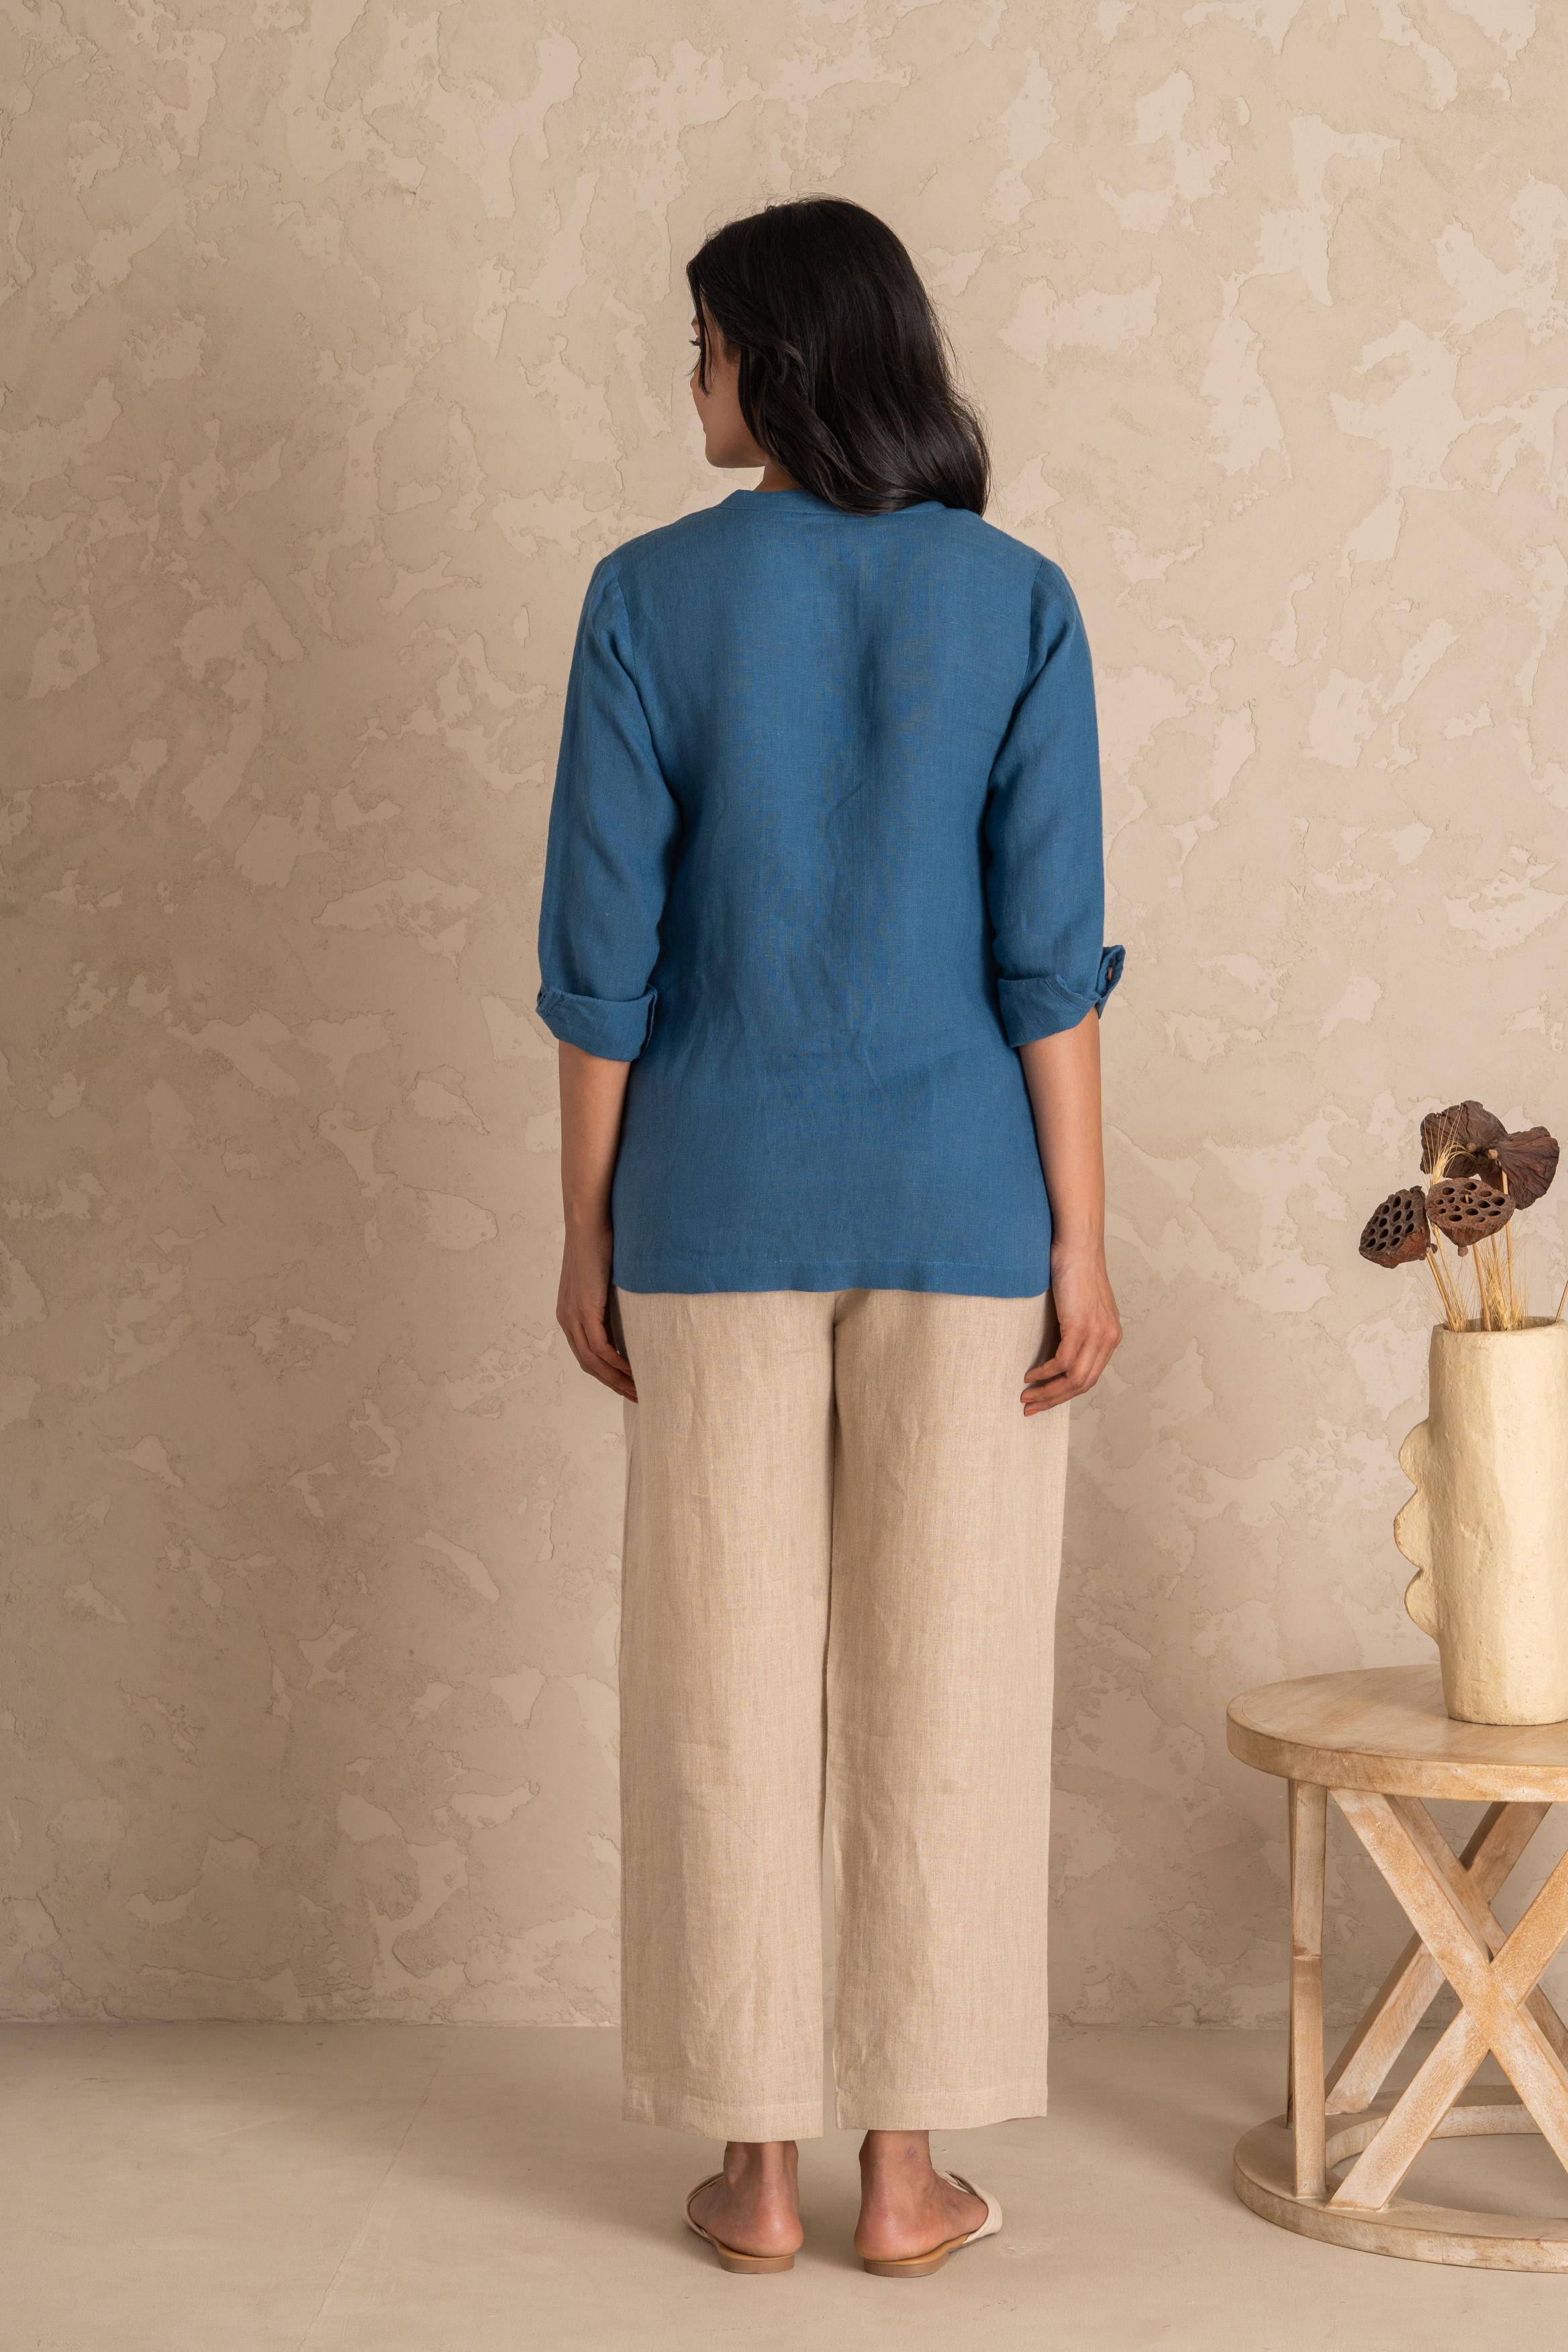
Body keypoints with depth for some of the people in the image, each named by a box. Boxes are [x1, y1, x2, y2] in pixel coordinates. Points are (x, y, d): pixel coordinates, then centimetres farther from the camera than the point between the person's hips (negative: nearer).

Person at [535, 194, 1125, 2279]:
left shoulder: (652, 596, -4)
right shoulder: (1015, 601, -3)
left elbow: (604, 947, -4)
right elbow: (1050, 948, -6)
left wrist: (591, 1230, 4)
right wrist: (1080, 1241, -1)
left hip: (722, 1196, 0)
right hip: (960, 1197, 0)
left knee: (727, 1684, 8)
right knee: (944, 1686, 7)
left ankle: (755, 2165, 15)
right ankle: (906, 2172, 14)